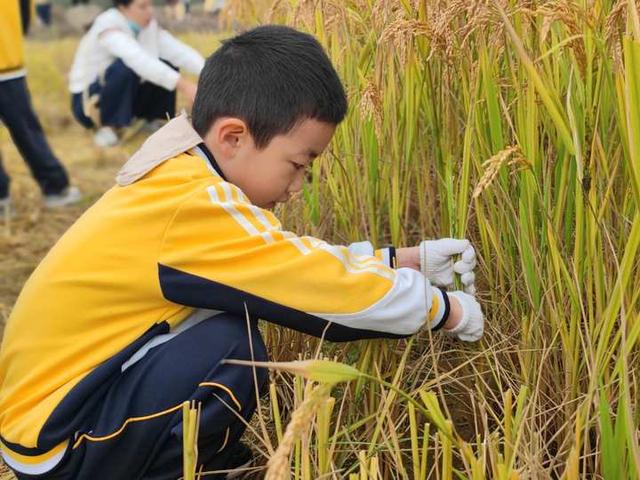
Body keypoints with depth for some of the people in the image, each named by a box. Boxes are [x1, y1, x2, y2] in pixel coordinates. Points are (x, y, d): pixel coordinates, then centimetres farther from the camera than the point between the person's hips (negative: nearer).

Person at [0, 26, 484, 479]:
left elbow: (295, 259, 10)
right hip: (56, 436, -9)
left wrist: (404, 260, 7)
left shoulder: (182, 178, 2)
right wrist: (444, 309, -9)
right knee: (230, 344, -25)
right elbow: (328, 287, -23)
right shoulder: (196, 206, -27)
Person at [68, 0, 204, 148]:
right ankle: (106, 126, -15)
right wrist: (182, 84, -51)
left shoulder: (149, 26, -4)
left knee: (168, 64, -10)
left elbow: (180, 51, -14)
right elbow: (138, 60, -41)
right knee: (126, 66, -34)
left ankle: (152, 119, 6)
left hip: (125, 98, 7)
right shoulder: (108, 26, -26)